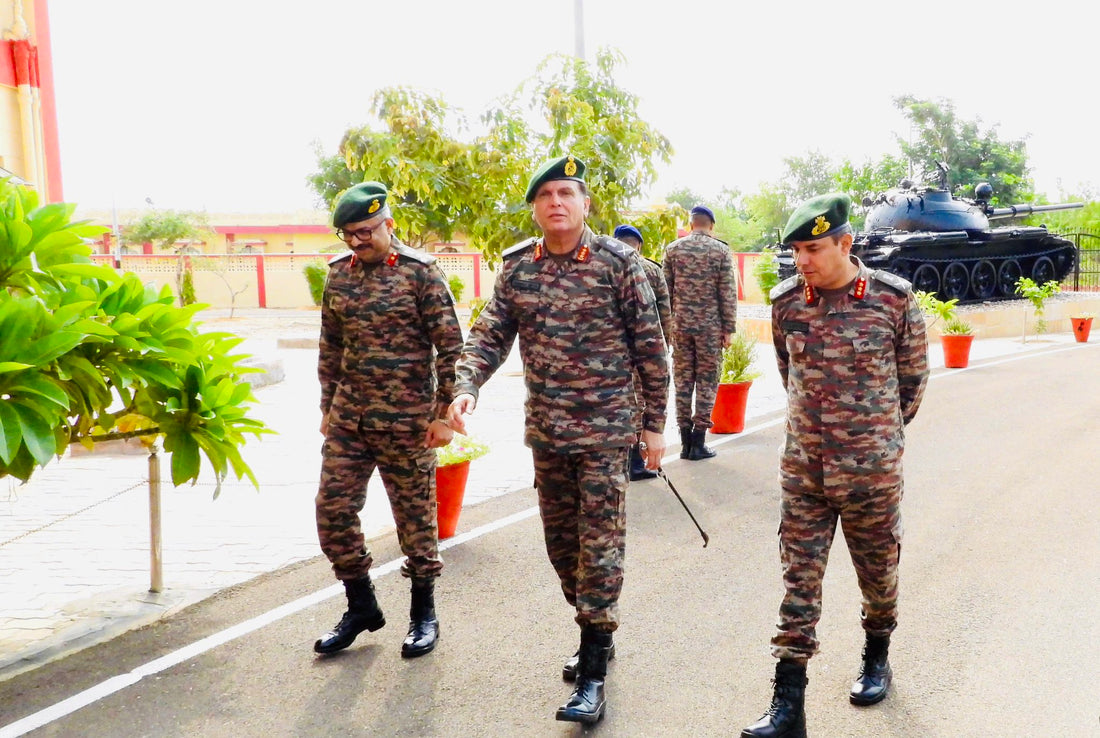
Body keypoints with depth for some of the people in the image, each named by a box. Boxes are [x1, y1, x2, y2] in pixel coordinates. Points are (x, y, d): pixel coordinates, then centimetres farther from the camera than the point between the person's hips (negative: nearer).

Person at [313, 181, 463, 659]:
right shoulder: (338, 274, 8)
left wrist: (444, 413, -11)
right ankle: (361, 607, 23)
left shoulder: (420, 271, -8)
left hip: (405, 419, -5)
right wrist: (328, 406, 16)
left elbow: (449, 345, -8)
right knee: (333, 511, 5)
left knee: (415, 516, 5)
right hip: (348, 418, 6)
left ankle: (424, 614, 22)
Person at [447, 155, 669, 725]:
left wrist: (655, 423, -3)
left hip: (604, 427, -5)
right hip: (545, 429, 5)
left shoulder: (618, 262, -8)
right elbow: (490, 334, 2)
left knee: (599, 543, -4)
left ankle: (592, 676, 1)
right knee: (560, 540, 14)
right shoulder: (517, 267, 4)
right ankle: (596, 632, 34)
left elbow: (649, 346, -4)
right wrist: (466, 387, -17)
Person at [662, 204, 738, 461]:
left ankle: (685, 442, 9)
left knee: (682, 381, 8)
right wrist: (728, 328, 1)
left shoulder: (673, 249, 4)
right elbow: (728, 293, -5)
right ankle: (698, 443, 4)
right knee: (707, 381, 5)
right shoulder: (721, 250, -3)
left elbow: (666, 291, 5)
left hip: (680, 324, 2)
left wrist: (667, 324, 11)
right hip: (710, 326, -2)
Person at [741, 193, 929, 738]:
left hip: (872, 470, -2)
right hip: (802, 468, 2)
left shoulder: (894, 299, -10)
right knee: (798, 580, 1)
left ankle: (877, 657, 44)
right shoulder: (786, 302, -2)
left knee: (877, 570, 16)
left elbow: (912, 377, 4)